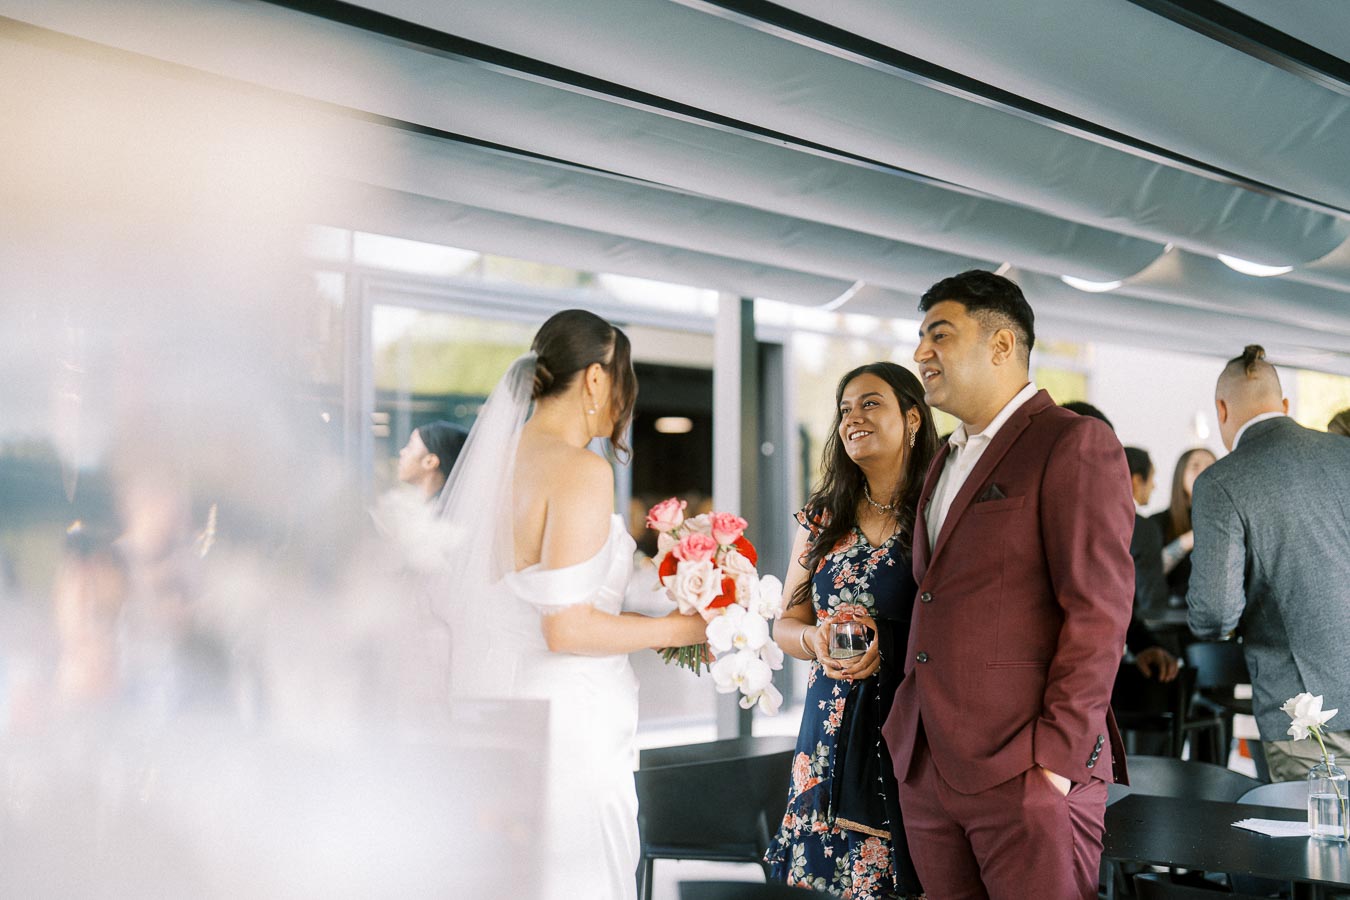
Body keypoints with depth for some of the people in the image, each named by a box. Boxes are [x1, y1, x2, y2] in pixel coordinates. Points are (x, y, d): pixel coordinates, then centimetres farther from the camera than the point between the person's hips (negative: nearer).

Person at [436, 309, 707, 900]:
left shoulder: (494, 459, 9)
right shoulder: (580, 470, -15)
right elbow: (567, 629, -20)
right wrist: (678, 628, -7)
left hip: (490, 708, 8)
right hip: (563, 719, -8)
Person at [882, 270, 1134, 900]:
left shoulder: (1074, 444, -6)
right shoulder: (945, 462, 21)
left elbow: (1099, 611, -13)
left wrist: (1056, 755, -17)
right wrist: (908, 732, 12)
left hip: (1027, 774, -7)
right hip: (927, 772, 8)